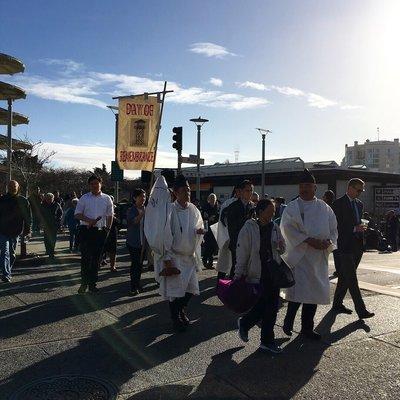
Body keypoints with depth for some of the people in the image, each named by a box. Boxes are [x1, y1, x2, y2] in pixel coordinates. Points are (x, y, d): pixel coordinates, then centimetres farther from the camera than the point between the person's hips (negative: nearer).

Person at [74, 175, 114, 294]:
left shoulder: (107, 199, 9)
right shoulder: (84, 198, 5)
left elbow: (110, 216, 12)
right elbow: (77, 214, 2)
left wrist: (108, 229, 3)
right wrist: (89, 221, -14)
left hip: (100, 231, 2)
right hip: (86, 230, -1)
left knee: (96, 258, 7)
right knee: (85, 258, -5)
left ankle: (92, 284, 17)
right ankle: (84, 283, 10)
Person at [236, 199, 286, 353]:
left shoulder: (275, 227, 6)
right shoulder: (248, 229, -11)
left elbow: (282, 249, 17)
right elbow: (242, 254, -9)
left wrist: (281, 246, -7)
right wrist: (238, 276, -7)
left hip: (273, 273, 6)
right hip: (257, 275, -6)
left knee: (272, 307, 10)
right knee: (261, 306, -4)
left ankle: (267, 341, 27)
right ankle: (244, 323, 25)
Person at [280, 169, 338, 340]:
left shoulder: (324, 208, 11)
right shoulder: (292, 207, -1)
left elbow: (333, 229, 11)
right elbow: (288, 228, -12)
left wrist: (329, 241, -10)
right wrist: (309, 241, -21)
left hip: (318, 257, 4)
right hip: (298, 255, -4)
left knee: (313, 293, 9)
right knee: (298, 291, -9)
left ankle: (307, 328, 23)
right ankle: (288, 321, 15)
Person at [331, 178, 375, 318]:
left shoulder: (359, 204, 15)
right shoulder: (338, 204, -9)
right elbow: (336, 226, -14)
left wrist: (361, 228, 7)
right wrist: (354, 228, -19)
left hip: (357, 246, 8)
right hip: (345, 246, -8)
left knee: (345, 277, 14)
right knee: (351, 279, -7)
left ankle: (337, 304, 25)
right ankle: (361, 310, -6)